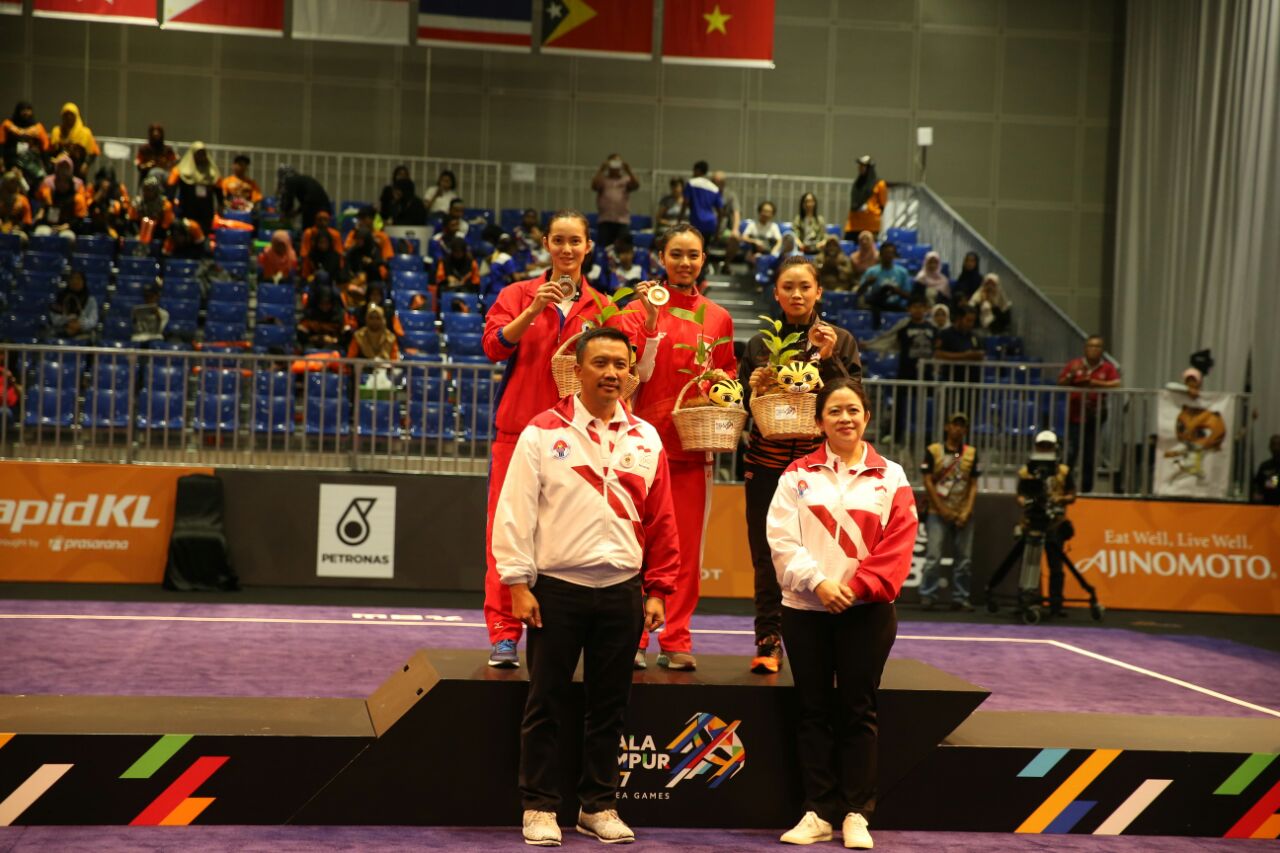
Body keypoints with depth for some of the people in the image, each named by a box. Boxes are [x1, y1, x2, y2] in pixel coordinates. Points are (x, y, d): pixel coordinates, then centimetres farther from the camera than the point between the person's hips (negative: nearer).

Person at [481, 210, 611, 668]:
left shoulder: (601, 306, 12)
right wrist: (533, 311, -16)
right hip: (519, 425, -1)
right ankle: (504, 634, -1)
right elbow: (493, 345, -5)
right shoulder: (518, 294, 9)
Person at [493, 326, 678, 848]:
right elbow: (515, 510, -4)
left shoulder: (645, 439, 7)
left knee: (609, 706, 9)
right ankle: (539, 808, 13)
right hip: (556, 588, -3)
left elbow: (661, 520, 8)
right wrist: (518, 584, -9)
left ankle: (599, 806, 20)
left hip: (621, 590, 3)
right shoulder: (543, 432, -2)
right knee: (545, 702, 3)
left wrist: (656, 590, 4)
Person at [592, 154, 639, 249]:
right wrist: (601, 170, -14)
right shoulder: (602, 179, 13)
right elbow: (594, 185, -7)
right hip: (605, 221, -1)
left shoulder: (626, 180, 15)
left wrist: (628, 170, -13)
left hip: (623, 221, 1)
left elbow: (636, 185, -4)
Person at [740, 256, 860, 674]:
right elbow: (744, 407, 14)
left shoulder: (840, 341, 8)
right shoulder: (760, 344, 12)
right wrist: (753, 387, -7)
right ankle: (768, 641, 7)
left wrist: (829, 360, -10)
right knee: (767, 556, -1)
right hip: (767, 462, 2)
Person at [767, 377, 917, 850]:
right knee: (814, 710, 6)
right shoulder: (799, 474, 5)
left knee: (858, 710, 3)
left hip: (866, 611, -1)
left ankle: (857, 813, 11)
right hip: (806, 610, 1)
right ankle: (818, 812, 12)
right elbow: (781, 537, -4)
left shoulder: (890, 477, 4)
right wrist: (817, 581, -16)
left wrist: (857, 586, -15)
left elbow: (897, 544, -4)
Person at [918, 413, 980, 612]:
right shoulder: (933, 451, 2)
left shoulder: (971, 453, 10)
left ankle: (960, 598, 9)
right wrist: (942, 509, -7)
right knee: (933, 556, -8)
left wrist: (967, 511, -4)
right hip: (938, 513, -3)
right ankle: (927, 596, -3)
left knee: (964, 558, 3)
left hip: (963, 515, 3)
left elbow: (973, 485, 8)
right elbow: (928, 481, -1)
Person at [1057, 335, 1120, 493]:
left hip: (1094, 418, 1)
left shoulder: (1108, 368, 2)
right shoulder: (1074, 364, 2)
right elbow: (1060, 385, 4)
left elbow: (1116, 384, -13)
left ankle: (1086, 488, 16)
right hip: (1075, 416, -1)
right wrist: (1072, 375, -15)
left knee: (1089, 456, 8)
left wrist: (1093, 382, -17)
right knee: (1070, 453, -7)